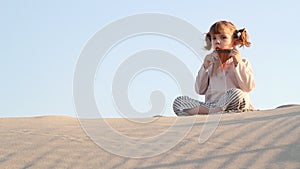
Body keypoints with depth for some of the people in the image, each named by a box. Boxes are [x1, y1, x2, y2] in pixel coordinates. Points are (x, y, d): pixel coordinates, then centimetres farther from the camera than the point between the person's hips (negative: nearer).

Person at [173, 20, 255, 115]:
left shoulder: (242, 63, 14)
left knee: (237, 94, -39)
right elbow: (200, 91, 14)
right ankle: (211, 113, -32)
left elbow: (248, 87, -4)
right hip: (210, 105, 4)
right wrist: (204, 67, 5)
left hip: (231, 106, -4)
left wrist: (238, 64, -7)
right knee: (178, 101, -17)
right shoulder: (210, 64, 24)